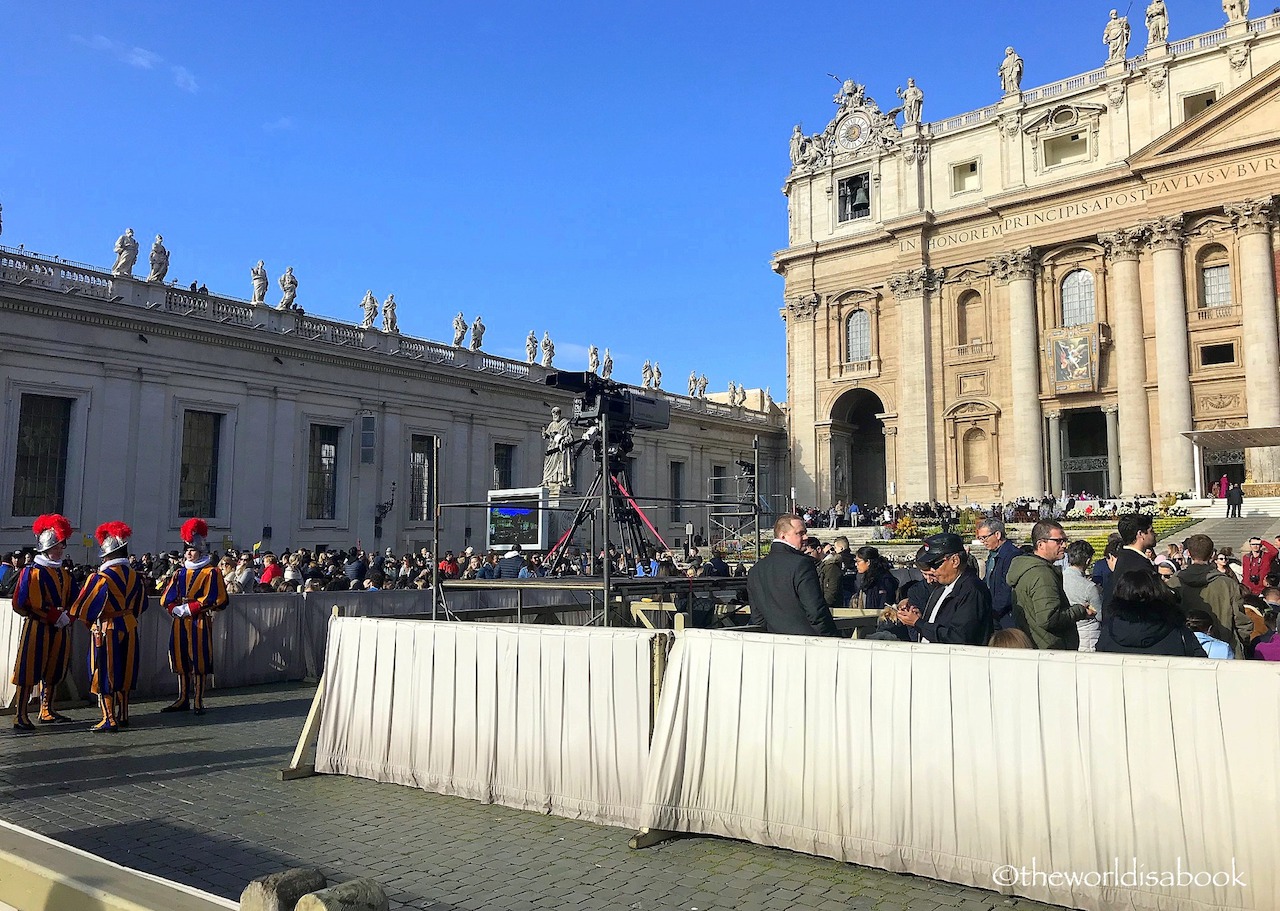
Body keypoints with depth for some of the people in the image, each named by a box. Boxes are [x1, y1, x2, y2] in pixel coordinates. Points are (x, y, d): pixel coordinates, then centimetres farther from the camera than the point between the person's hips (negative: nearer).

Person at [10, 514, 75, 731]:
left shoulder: (64, 573, 13)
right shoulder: (32, 571, -8)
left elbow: (72, 601, 14)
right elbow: (25, 603, -14)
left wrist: (67, 616, -7)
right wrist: (55, 616, -18)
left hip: (59, 630, 7)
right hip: (36, 629, -7)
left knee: (53, 672, 14)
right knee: (29, 673, -4)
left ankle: (47, 711, 25)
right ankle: (21, 717, 0)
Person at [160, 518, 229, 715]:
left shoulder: (210, 573, -3)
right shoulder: (180, 573, 14)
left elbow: (213, 600, -11)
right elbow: (167, 597, 10)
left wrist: (189, 608, -15)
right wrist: (176, 609, -9)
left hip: (199, 623, -6)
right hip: (179, 623, 6)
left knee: (199, 662, -3)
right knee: (181, 661, 9)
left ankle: (198, 702, 3)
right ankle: (183, 700, 18)